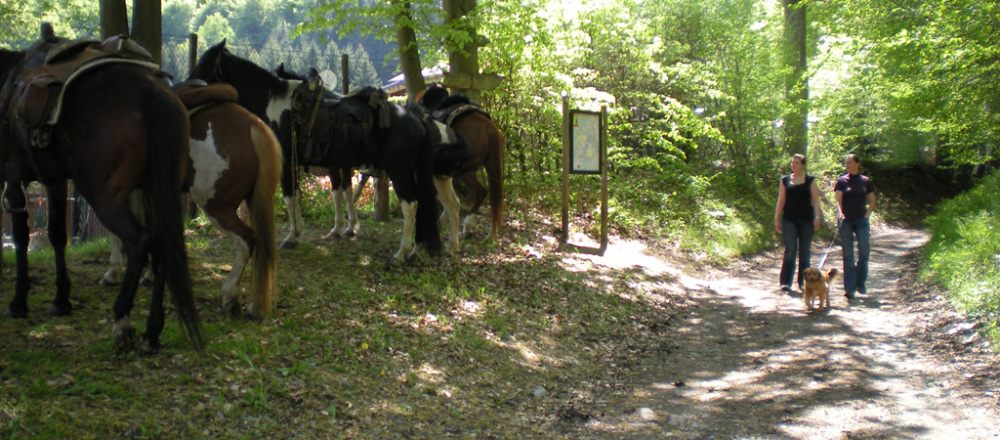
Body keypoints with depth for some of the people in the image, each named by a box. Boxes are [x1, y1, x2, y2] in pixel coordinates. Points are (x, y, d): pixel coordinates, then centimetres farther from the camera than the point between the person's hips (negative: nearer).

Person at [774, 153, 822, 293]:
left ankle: (803, 282, 14)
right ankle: (785, 283, -11)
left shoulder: (810, 180, 5)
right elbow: (781, 201, 10)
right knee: (790, 250, -11)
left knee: (804, 251, 5)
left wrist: (817, 217, -9)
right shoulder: (785, 180, 9)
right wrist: (777, 219, 5)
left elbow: (815, 200, 2)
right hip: (789, 220, 0)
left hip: (806, 220, 0)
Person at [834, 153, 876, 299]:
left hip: (861, 221, 1)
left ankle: (860, 282, 13)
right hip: (846, 221, -1)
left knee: (864, 251, -9)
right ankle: (849, 288, 2)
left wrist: (867, 214, 1)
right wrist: (840, 213, -25)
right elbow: (838, 199, -7)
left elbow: (872, 201, 14)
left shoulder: (865, 181, 7)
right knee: (848, 255, 0)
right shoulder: (842, 181, 3)